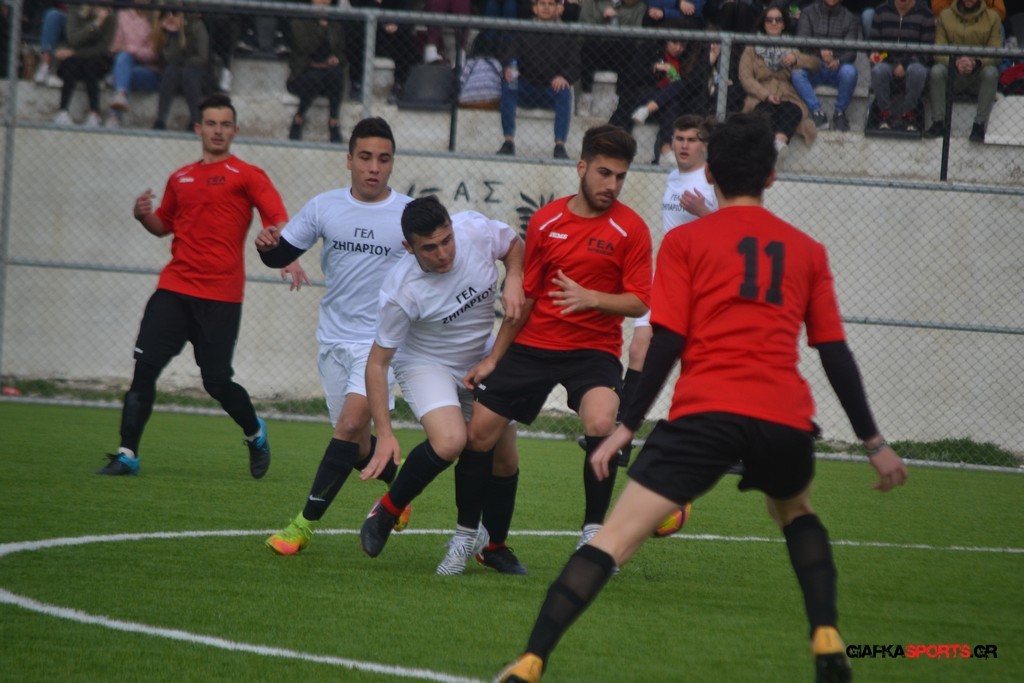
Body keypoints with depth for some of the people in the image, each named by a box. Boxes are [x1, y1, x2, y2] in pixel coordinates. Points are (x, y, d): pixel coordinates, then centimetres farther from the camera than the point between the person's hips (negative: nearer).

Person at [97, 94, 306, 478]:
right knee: (145, 366, -8)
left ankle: (255, 433, 27)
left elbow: (277, 218, -12)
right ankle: (127, 455, -4)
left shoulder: (246, 176, 0)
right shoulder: (180, 179, 16)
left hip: (221, 297, -4)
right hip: (174, 290, 4)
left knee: (217, 381, -2)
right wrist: (143, 215, 5)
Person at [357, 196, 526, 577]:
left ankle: (468, 535, 21)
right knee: (449, 441, -29)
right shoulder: (401, 292, -32)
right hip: (425, 364, -5)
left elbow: (514, 246, 2)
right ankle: (386, 512, -6)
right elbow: (377, 362, -24)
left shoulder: (476, 230, -23)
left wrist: (514, 282, -19)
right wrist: (385, 434, -29)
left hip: (481, 361, 5)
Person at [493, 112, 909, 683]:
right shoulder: (807, 251, 18)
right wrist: (874, 443, 20)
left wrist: (626, 427, 3)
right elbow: (836, 355, 15)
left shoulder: (685, 241, 10)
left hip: (705, 411, -3)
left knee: (616, 537, -5)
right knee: (797, 513, 33)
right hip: (786, 418, 3)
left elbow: (667, 344, 0)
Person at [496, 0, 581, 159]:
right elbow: (510, 54, -3)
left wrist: (564, 77, -23)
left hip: (553, 89, -1)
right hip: (526, 89, 1)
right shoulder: (524, 32, 12)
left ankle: (560, 145, -37)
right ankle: (508, 142, -34)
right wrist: (509, 68, -28)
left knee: (565, 92, -33)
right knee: (507, 86, -29)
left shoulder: (565, 34, 10)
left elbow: (575, 65, 0)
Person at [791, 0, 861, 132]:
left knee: (849, 71, -34)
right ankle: (817, 112, -28)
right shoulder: (808, 13, 8)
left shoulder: (849, 18, 9)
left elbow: (851, 52, -1)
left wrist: (838, 61, -26)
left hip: (836, 68, 0)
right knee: (797, 73, -32)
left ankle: (840, 112, -15)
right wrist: (820, 51, -29)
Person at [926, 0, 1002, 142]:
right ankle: (939, 122, -27)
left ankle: (979, 125, -32)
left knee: (991, 72, -33)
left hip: (978, 73, -1)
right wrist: (955, 62, -25)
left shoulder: (992, 17, 3)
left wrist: (976, 63, -27)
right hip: (953, 74, 1)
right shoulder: (945, 16, 5)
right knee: (936, 70, -30)